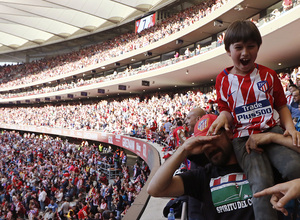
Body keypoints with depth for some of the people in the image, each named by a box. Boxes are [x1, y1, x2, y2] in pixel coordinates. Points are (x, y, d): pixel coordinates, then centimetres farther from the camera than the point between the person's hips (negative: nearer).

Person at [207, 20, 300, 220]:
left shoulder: (268, 75, 12)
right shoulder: (223, 80, 8)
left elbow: (281, 106, 15)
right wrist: (223, 116, -11)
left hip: (271, 130, 2)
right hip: (243, 137, -1)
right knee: (262, 182, -27)